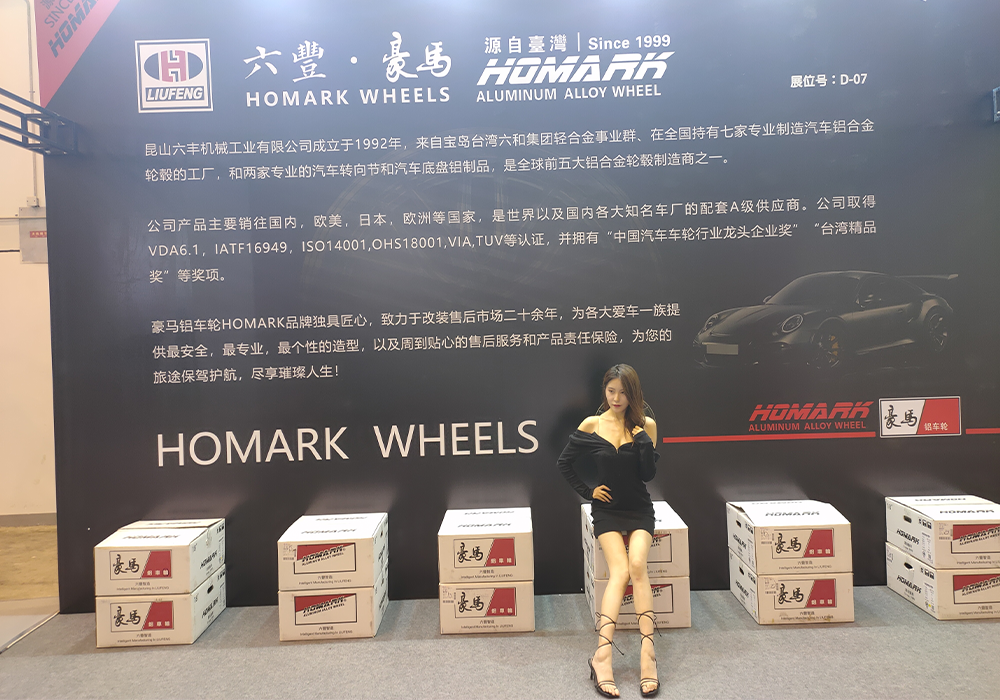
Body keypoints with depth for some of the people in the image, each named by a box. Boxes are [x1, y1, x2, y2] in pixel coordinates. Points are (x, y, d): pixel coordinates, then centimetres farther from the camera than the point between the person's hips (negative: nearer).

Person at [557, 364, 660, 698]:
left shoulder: (646, 426, 0)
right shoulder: (591, 426, -2)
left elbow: (649, 474, -4)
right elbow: (565, 463, 8)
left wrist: (643, 439, -15)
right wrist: (587, 491, 2)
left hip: (639, 510, 1)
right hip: (606, 510, -1)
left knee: (637, 565, -25)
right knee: (620, 570, -22)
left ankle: (647, 652, -25)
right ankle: (602, 656, -28)